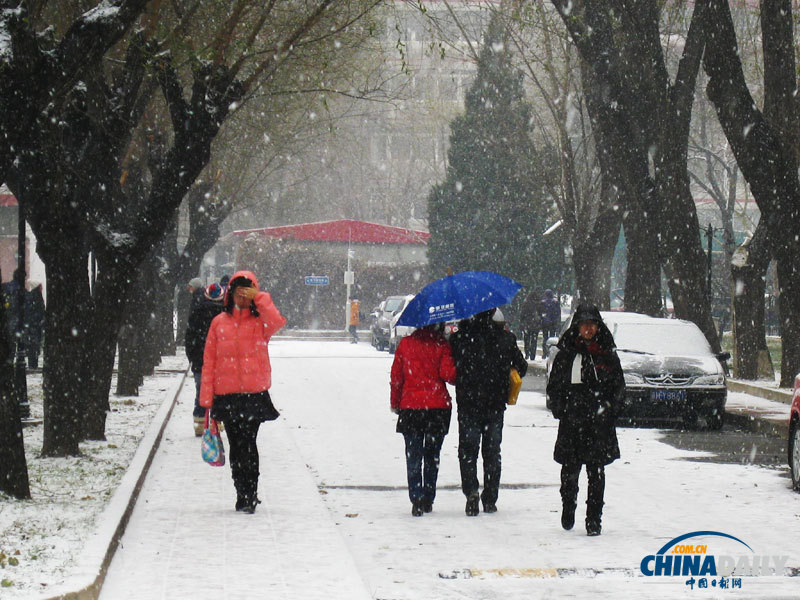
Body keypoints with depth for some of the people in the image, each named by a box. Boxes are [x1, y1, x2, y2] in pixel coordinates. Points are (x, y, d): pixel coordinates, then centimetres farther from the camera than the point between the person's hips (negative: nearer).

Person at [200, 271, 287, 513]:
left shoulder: (260, 321, 3)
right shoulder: (219, 322, 9)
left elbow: (277, 322, -23)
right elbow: (209, 361, 8)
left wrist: (260, 298, -18)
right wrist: (206, 397, 3)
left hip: (255, 393, -3)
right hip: (227, 394, 3)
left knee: (247, 444, -10)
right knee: (236, 446, 9)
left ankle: (249, 496, -5)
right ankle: (243, 495, 19)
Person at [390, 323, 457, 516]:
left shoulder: (405, 344, 4)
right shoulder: (441, 345, -3)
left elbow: (396, 376, 5)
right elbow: (448, 373, -12)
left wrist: (395, 404, 14)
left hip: (410, 406, 0)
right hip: (438, 406, 0)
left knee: (413, 457, 1)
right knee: (432, 456, 14)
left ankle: (416, 498, -13)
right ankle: (428, 500, 16)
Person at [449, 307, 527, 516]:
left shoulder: (459, 337, -7)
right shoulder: (506, 338, -3)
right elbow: (521, 367, 6)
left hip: (468, 404, -2)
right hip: (496, 405, 2)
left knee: (467, 450, 5)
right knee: (492, 451, 11)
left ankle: (471, 489, -16)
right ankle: (490, 500, 12)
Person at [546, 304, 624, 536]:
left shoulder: (607, 354, 8)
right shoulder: (566, 354, 8)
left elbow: (619, 386, 11)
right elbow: (553, 386, 11)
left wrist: (607, 405, -4)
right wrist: (561, 409, -2)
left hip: (599, 422, 0)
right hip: (571, 422, 0)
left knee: (596, 469, -3)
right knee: (570, 469, 1)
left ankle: (594, 519, 2)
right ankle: (568, 506, 27)